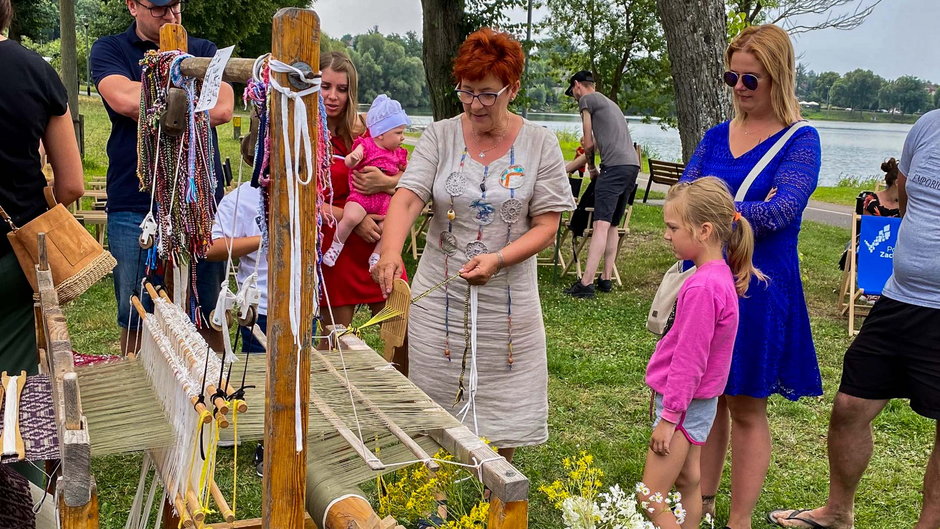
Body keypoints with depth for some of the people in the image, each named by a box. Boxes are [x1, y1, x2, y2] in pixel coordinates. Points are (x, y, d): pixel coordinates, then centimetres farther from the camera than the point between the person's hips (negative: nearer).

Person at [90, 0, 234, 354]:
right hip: (135, 205, -1)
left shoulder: (204, 51, 12)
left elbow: (222, 109, -6)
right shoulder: (109, 51, 8)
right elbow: (123, 99, -14)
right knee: (136, 316, 7)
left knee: (209, 313, 6)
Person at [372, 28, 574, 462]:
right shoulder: (440, 137, 0)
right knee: (432, 408, 7)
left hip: (508, 295, 0)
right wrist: (391, 251, -33)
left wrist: (498, 259, -21)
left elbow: (546, 226, -4)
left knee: (503, 407, 9)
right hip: (440, 292, 1)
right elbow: (407, 198, -13)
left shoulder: (539, 144, -1)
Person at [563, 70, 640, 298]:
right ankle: (606, 278, 14)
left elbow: (589, 144, 4)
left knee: (601, 224, -17)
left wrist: (591, 167, 18)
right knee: (612, 225, 14)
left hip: (615, 166, -9)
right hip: (633, 165, 9)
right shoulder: (609, 103, 31)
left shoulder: (587, 100, 4)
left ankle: (586, 283, -23)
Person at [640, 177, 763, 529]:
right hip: (697, 402, 10)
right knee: (688, 483, 19)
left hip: (685, 404, -10)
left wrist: (668, 417, -17)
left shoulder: (702, 287, -27)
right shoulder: (721, 275, 3)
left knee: (650, 499, -3)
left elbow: (689, 360, -24)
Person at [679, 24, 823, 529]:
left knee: (745, 407, 5)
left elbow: (783, 209, -20)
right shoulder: (716, 136, 9)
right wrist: (748, 214, -17)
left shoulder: (800, 140, -5)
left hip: (758, 289, -4)